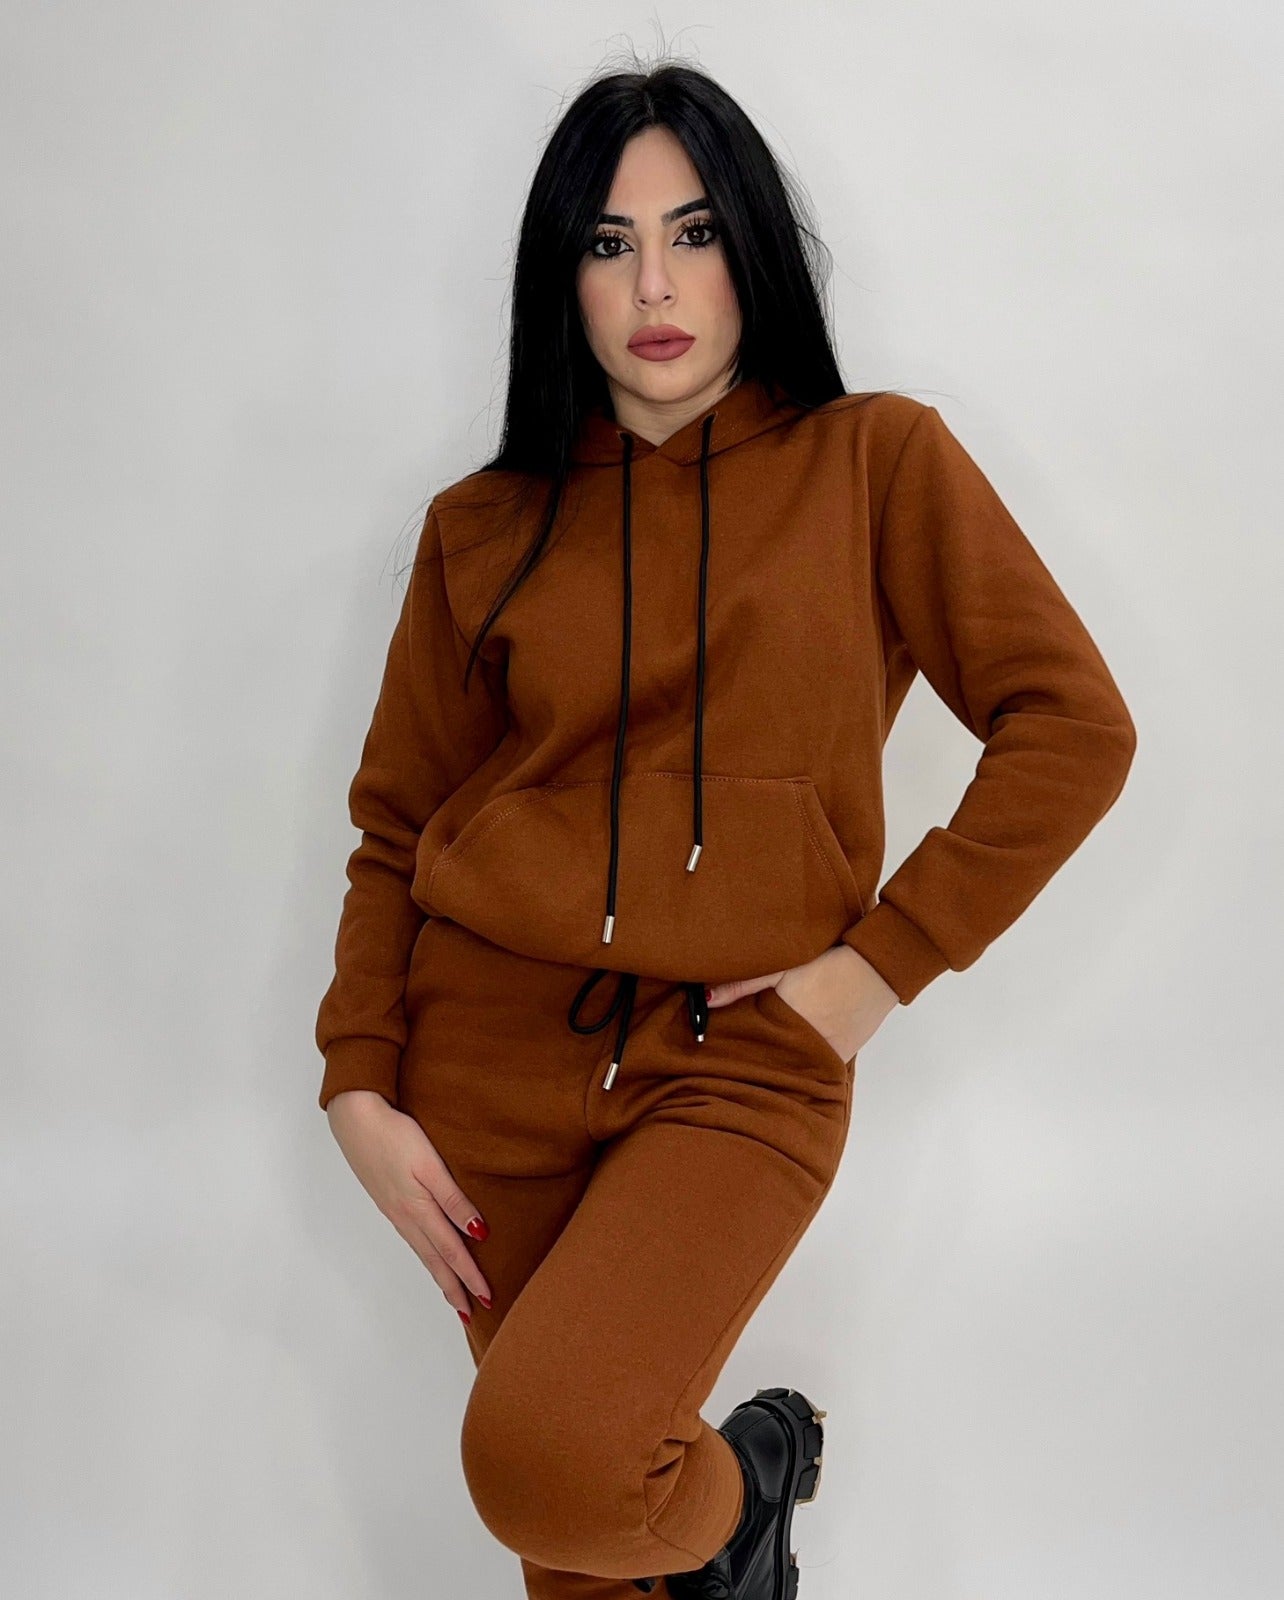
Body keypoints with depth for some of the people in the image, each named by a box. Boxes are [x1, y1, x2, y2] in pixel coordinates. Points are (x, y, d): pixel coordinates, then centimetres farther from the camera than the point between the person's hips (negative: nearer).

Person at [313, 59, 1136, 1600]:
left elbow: (1074, 729, -3)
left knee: (548, 1463, -19)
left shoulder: (877, 462, 1)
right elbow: (395, 828, 8)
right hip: (493, 1036, 3)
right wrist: (359, 1087, -2)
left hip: (741, 1061, -2)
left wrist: (883, 962, -9)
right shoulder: (486, 526, 6)